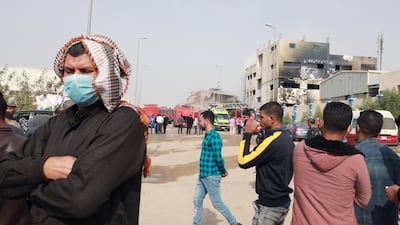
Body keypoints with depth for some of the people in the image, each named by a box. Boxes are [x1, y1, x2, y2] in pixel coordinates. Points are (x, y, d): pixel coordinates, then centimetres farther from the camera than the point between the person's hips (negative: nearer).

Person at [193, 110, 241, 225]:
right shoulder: (207, 135, 8)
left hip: (211, 176, -9)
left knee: (217, 204, 6)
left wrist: (223, 171, -7)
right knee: (197, 202, 14)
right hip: (202, 175, 9)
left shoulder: (214, 136, -21)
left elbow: (218, 158, -22)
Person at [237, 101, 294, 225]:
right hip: (283, 202, 9)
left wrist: (247, 134, -13)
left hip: (269, 206, -8)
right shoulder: (288, 139, 5)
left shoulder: (272, 140, -22)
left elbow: (243, 162, -20)